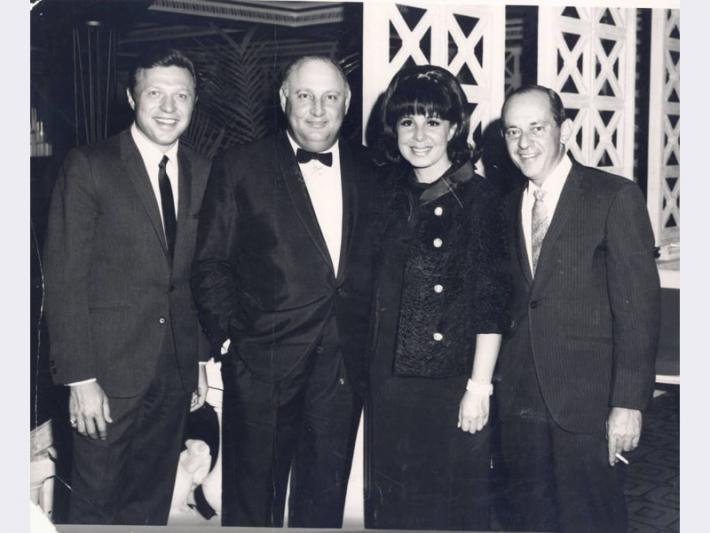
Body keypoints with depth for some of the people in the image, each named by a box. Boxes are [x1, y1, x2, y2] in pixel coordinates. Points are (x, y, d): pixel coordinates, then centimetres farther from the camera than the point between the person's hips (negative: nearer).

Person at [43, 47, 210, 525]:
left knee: (152, 501, 16)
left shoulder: (201, 173, 6)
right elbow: (65, 278, -12)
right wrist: (80, 378, -15)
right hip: (110, 369, -4)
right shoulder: (89, 166, -9)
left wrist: (201, 358, 10)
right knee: (95, 503, 8)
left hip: (176, 373, 5)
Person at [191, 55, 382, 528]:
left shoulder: (368, 173, 7)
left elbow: (375, 264, 10)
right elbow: (211, 265, -2)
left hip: (345, 365, 3)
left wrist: (370, 343, 2)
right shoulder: (239, 168, -2)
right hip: (262, 364, -3)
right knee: (251, 504, 10)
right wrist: (222, 341, -9)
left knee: (324, 504, 16)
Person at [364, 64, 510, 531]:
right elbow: (381, 292, 11)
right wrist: (371, 377, 7)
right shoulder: (392, 195, 8)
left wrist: (479, 386, -14)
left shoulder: (478, 196, -8)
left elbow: (492, 300, -11)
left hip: (451, 382, -5)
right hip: (389, 382, 5)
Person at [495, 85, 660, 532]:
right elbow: (512, 300, 11)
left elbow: (638, 306, -10)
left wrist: (629, 402, -14)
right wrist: (492, 383, 4)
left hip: (588, 398, -5)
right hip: (520, 402, 5)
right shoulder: (509, 207, 11)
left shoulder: (616, 197, -7)